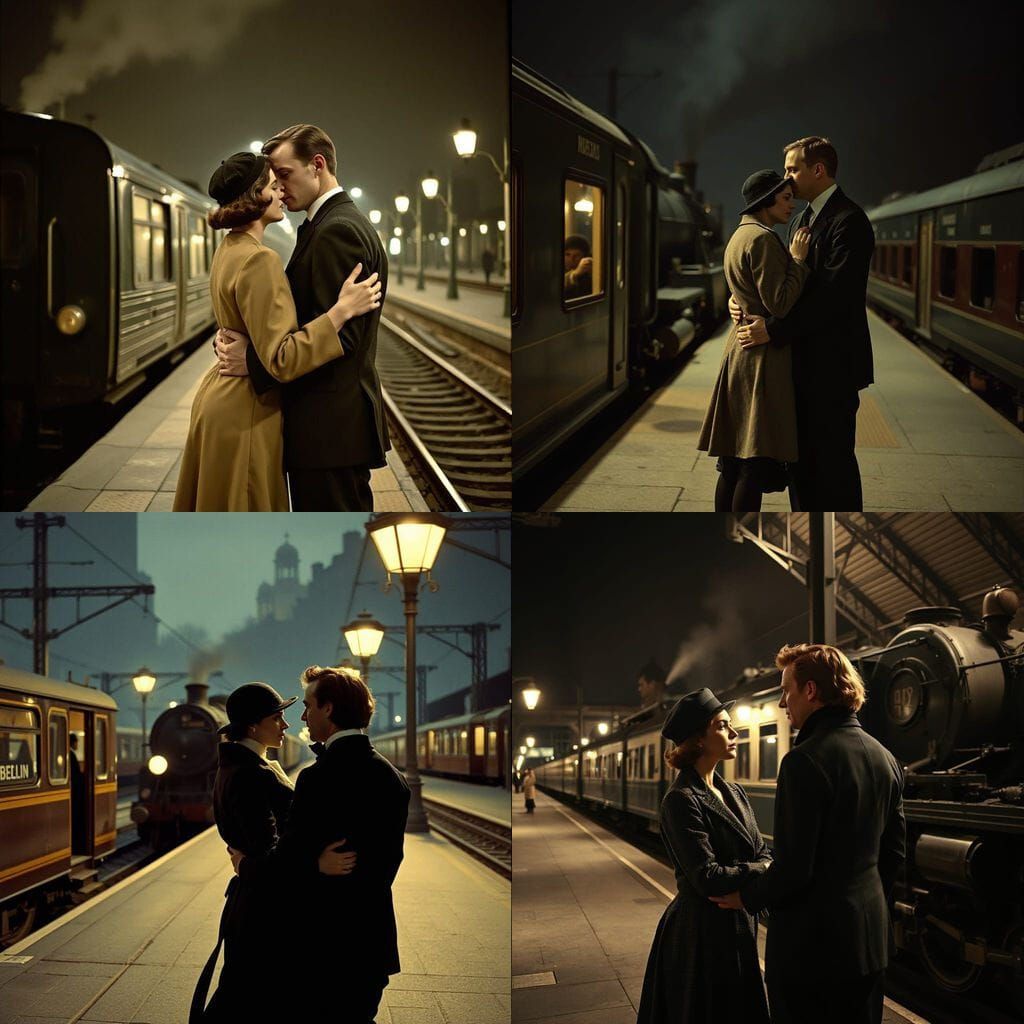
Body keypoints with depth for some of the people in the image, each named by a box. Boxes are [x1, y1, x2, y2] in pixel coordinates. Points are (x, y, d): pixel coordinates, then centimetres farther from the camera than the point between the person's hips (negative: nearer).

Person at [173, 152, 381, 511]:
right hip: (246, 413, -10)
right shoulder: (258, 259, -22)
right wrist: (342, 310, -28)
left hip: (219, 396, 10)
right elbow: (281, 359, -26)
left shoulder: (228, 249, 9)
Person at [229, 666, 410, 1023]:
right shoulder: (391, 776, 6)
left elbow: (287, 861, -17)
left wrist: (244, 864, 1)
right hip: (376, 943, 7)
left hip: (328, 945, -7)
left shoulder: (319, 779, -18)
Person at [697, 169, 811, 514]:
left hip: (740, 349, 10)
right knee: (757, 460, -8)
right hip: (763, 356, -10)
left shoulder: (739, 236, 18)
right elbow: (779, 304, -19)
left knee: (733, 461, 11)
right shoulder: (763, 239, -14)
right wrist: (798, 260, -10)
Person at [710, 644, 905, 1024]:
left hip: (810, 944, -8)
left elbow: (793, 868, -20)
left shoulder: (806, 761, -18)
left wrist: (747, 897, -3)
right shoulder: (884, 759, 7)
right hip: (870, 940, 8)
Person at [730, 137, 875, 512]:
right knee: (801, 457, 14)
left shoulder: (848, 221, -15)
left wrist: (774, 330, -23)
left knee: (833, 460, -4)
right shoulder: (806, 218, 16)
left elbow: (833, 295, -23)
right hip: (805, 363, 9)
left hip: (833, 363, -9)